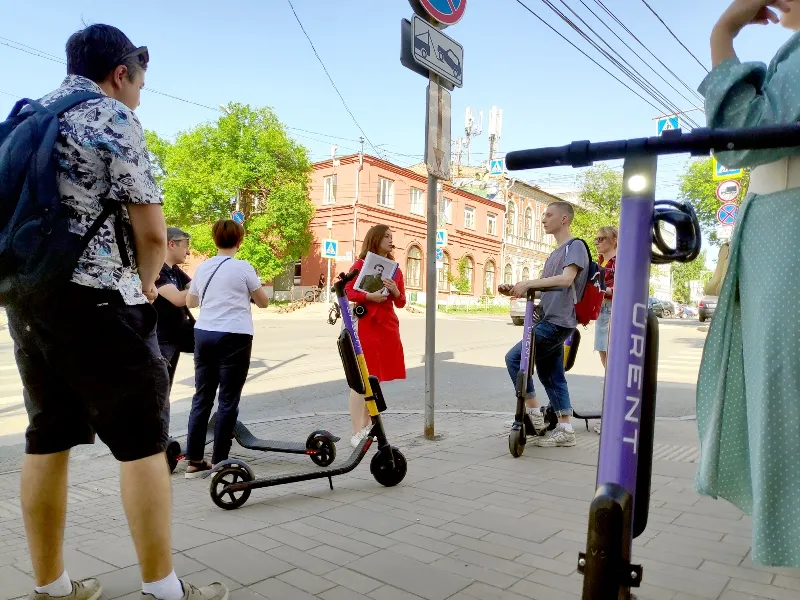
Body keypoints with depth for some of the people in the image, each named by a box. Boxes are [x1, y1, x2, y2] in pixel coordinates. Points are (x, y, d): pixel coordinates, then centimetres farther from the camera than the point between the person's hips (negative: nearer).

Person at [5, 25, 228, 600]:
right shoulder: (114, 120, -5)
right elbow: (152, 232, -11)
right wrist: (146, 285, 8)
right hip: (95, 300, -8)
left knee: (47, 439, 12)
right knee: (142, 442, -2)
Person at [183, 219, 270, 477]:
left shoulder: (202, 268, 10)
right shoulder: (243, 268, -5)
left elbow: (190, 302, 22)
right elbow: (263, 302, 3)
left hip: (204, 334, 5)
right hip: (234, 337, -5)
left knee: (202, 397, 11)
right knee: (228, 400, 1)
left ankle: (194, 461, 15)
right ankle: (219, 462, 4)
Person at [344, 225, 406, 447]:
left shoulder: (395, 269, 13)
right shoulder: (360, 265, -1)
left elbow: (401, 303, 12)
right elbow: (347, 292, -8)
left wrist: (395, 291, -9)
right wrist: (370, 296, -22)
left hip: (388, 326, 6)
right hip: (366, 325, -6)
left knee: (375, 378, 11)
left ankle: (367, 424, 21)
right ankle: (357, 432, -6)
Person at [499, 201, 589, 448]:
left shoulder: (575, 246, -7)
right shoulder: (555, 253, 22)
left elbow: (566, 279, -25)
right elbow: (543, 288, 20)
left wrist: (527, 283, -30)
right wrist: (515, 290, 4)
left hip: (558, 322, -10)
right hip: (548, 321, 10)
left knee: (514, 358, -13)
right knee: (552, 376, 10)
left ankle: (533, 412, -3)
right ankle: (565, 429, 15)